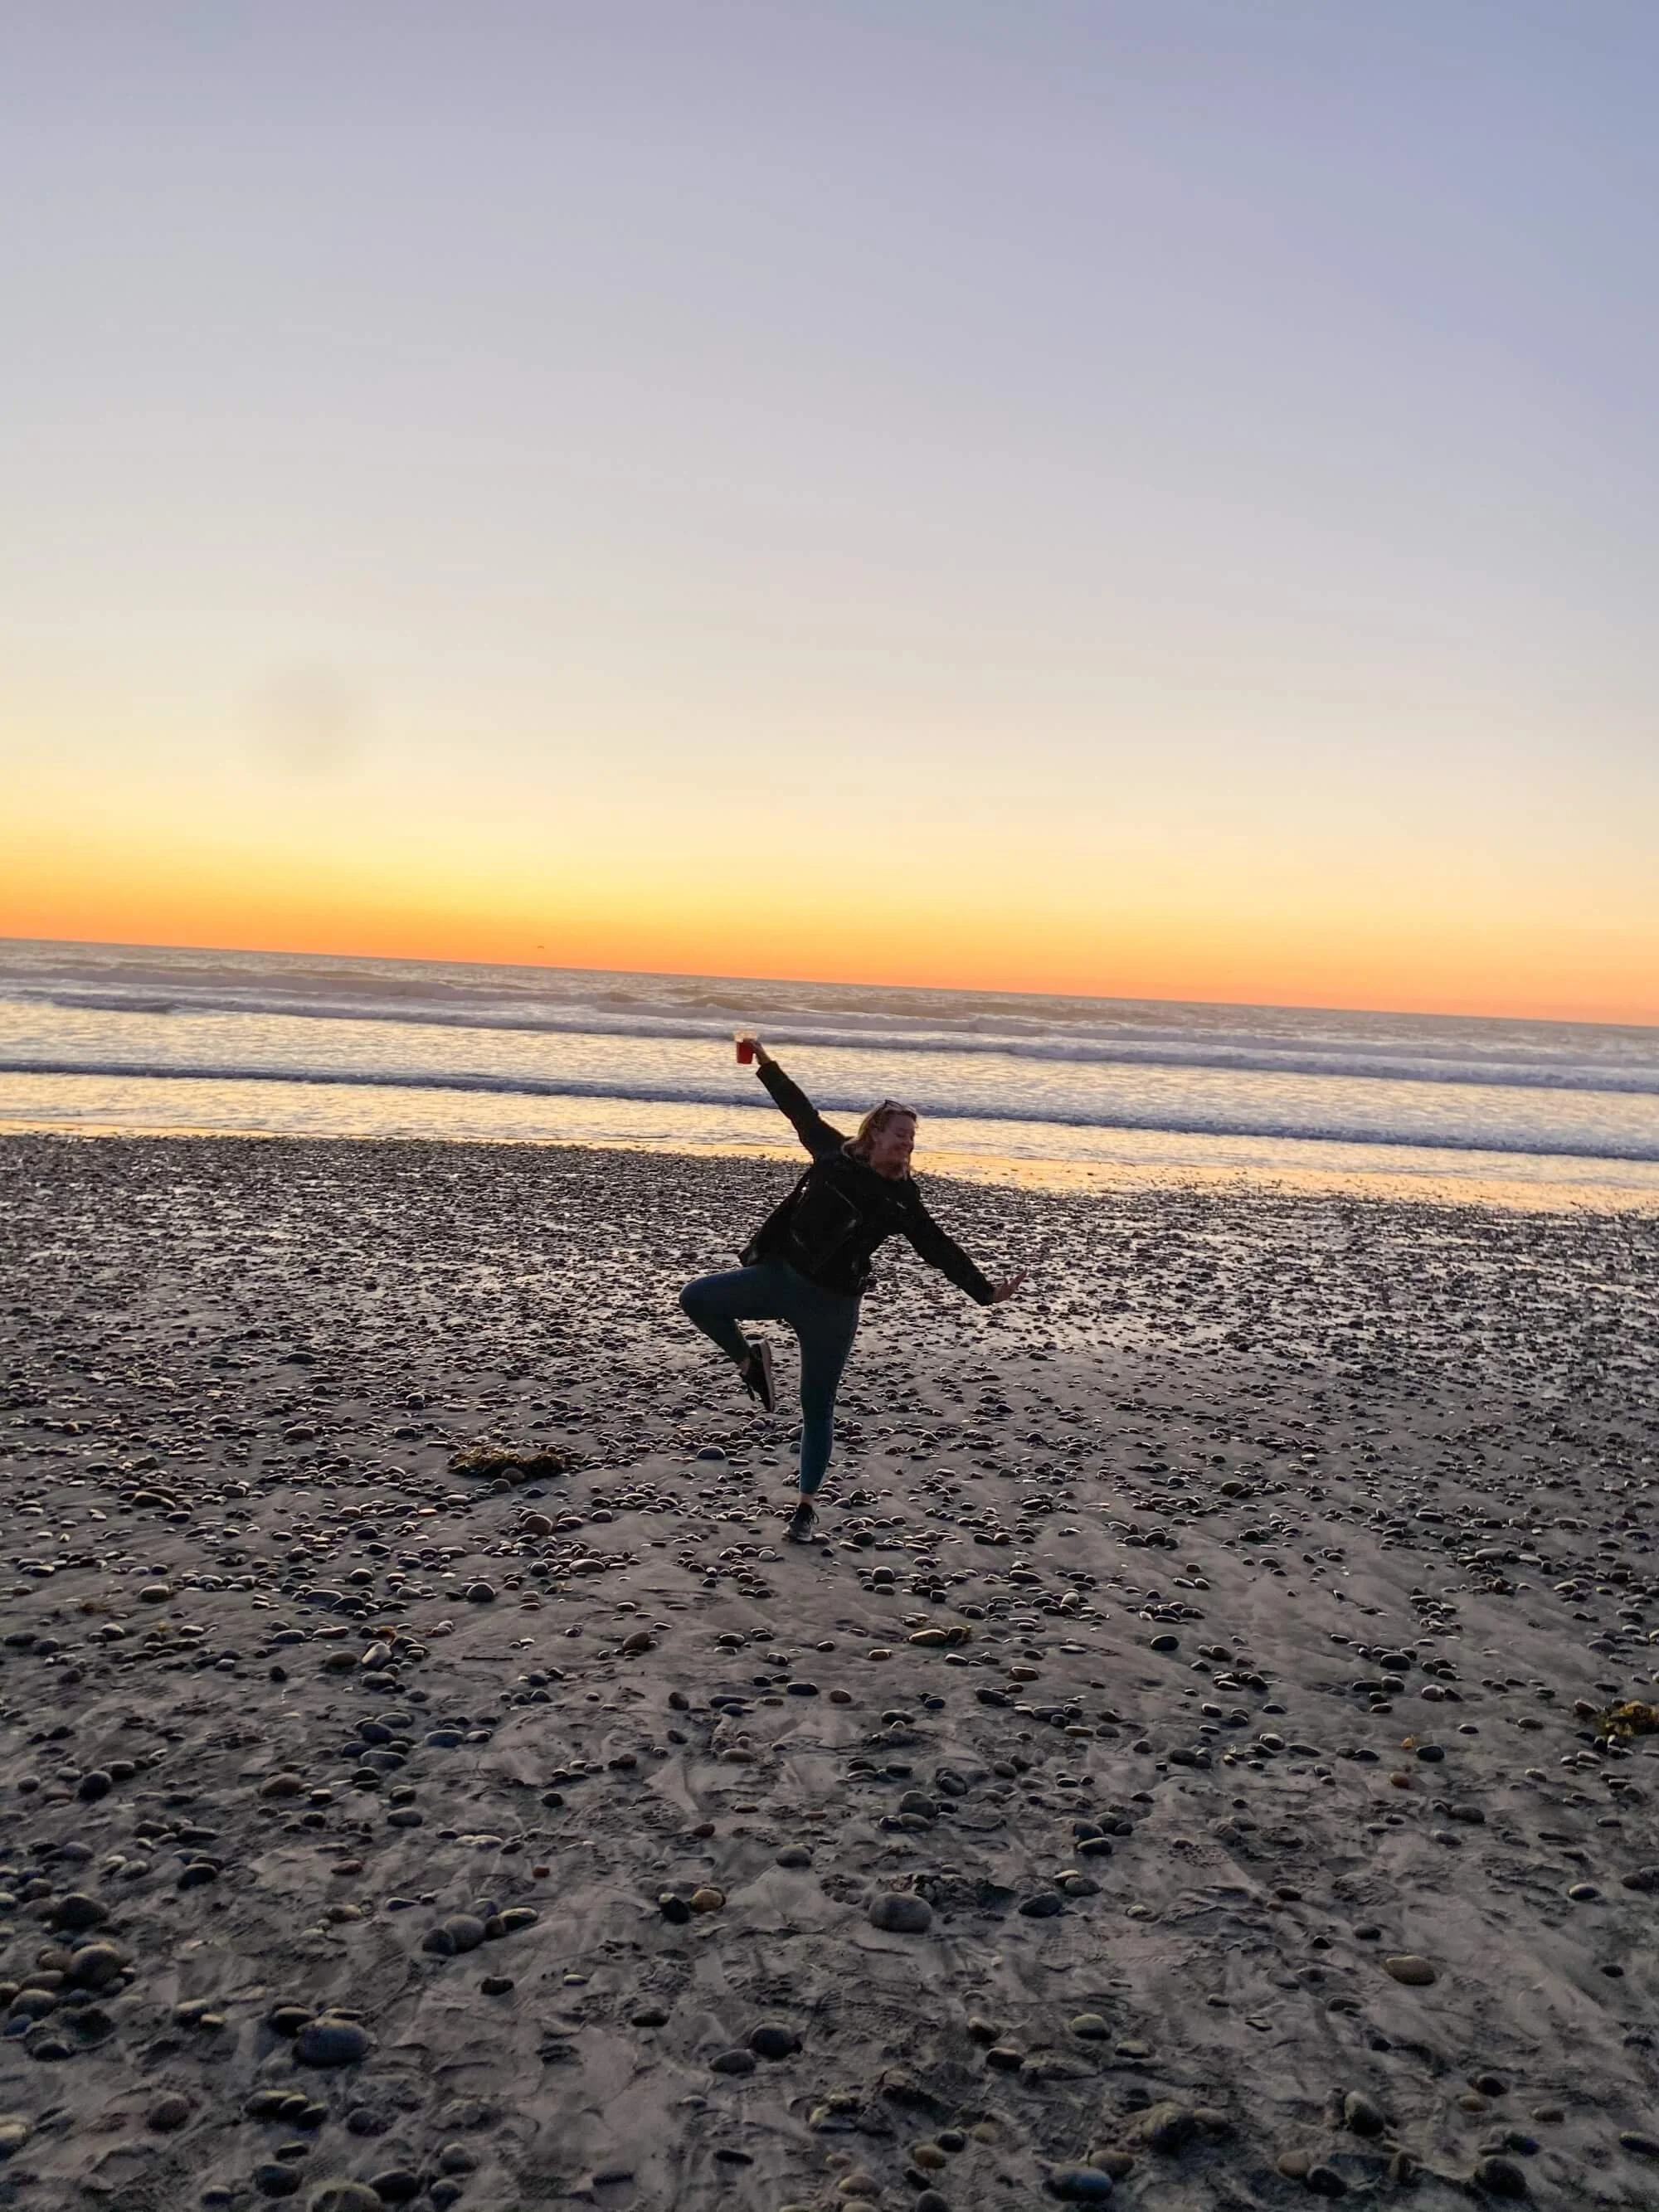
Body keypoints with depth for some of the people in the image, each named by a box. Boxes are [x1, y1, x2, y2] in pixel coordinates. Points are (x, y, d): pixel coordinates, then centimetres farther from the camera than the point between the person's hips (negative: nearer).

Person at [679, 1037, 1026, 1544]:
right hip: (778, 1275, 2)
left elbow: (940, 1250, -6)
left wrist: (984, 1290, -14)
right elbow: (802, 1112, 10)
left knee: (817, 1408, 4)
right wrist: (766, 1063, 15)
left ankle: (806, 1505, 17)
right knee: (696, 1298, -10)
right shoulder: (835, 1154, -1)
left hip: (831, 1305, -2)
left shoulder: (901, 1199, -5)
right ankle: (749, 1359, 13)